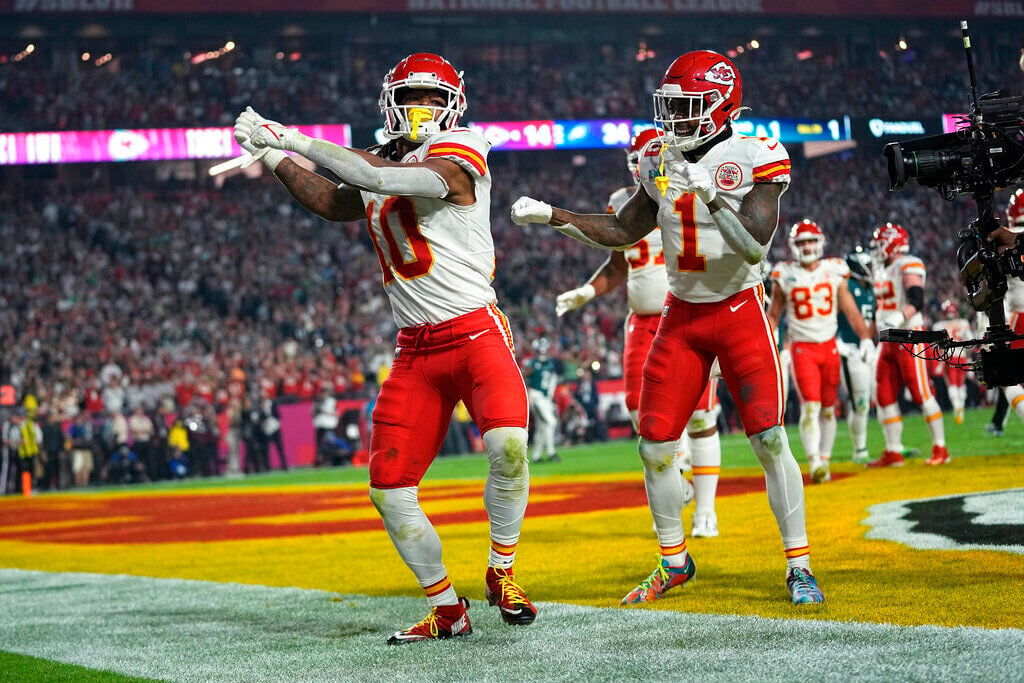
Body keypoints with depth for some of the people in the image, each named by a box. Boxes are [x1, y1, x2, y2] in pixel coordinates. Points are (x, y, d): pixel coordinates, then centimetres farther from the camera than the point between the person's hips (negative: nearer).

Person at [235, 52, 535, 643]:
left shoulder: (457, 158, -9)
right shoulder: (383, 161, 13)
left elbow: (377, 178, -23)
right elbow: (332, 203, 31)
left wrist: (294, 140, -18)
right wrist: (270, 153, 25)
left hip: (476, 332, -7)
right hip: (416, 350, 7)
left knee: (508, 444, -30)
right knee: (389, 491, 0)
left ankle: (502, 572, -7)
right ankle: (447, 611, 14)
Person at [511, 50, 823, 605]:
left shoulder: (755, 159, -13)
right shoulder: (662, 162, 3)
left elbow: (754, 246, -22)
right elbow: (622, 231, 14)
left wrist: (708, 192, -32)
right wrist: (551, 215, 5)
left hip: (739, 310, -5)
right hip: (682, 314, 5)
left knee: (770, 439, -11)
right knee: (655, 448, 2)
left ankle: (798, 565, 1)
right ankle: (674, 560, 21)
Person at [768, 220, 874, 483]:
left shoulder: (834, 271, 3)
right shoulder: (785, 276, -1)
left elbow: (850, 309, 6)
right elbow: (773, 315, 8)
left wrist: (865, 337, -4)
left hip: (829, 347, 3)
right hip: (802, 348, -3)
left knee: (828, 409, 9)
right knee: (810, 406, -16)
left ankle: (825, 460, 20)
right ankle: (814, 463, -23)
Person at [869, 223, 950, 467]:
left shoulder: (908, 266, -10)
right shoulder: (882, 271, 18)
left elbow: (917, 301, -23)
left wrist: (898, 318, -38)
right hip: (889, 341, 9)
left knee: (922, 394, -8)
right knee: (885, 396, 5)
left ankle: (940, 448, -1)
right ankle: (893, 452, 9)